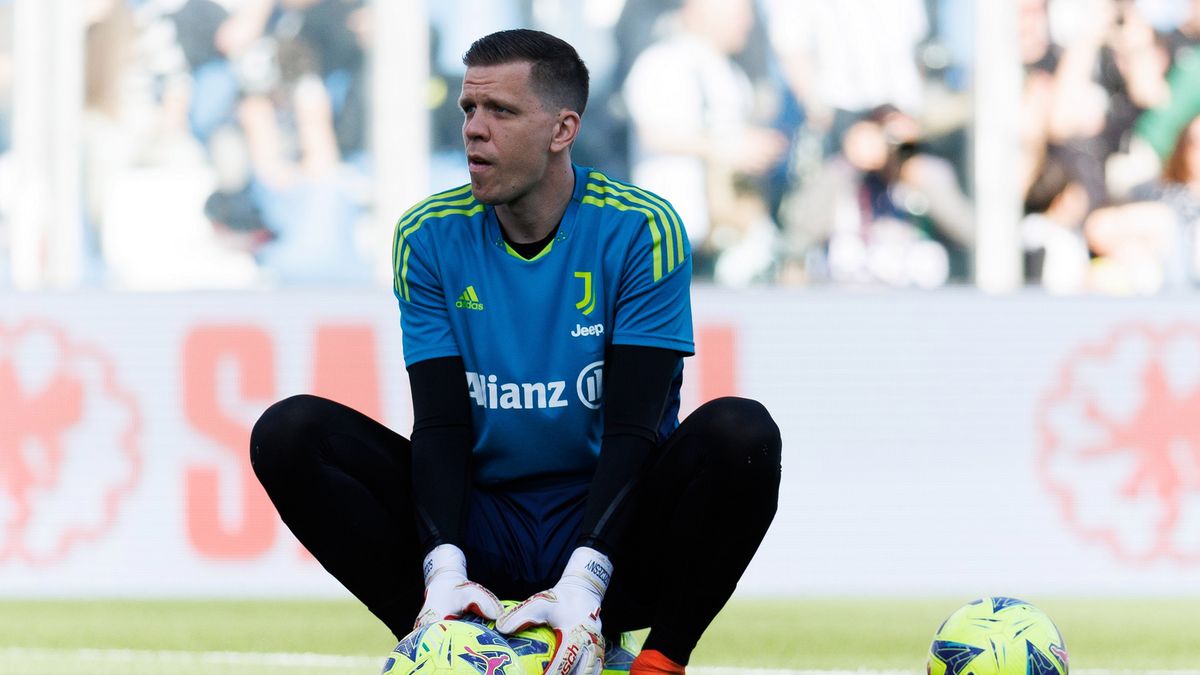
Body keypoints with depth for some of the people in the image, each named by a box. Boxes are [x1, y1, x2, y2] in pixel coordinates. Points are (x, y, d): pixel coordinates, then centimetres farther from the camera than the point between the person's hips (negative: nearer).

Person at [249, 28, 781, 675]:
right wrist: (445, 568, -25)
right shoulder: (429, 236, -1)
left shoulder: (641, 230, -9)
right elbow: (441, 423, -6)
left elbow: (633, 427, -15)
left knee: (740, 433, -31)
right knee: (290, 433, -18)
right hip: (481, 526, 2)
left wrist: (583, 581, -30)